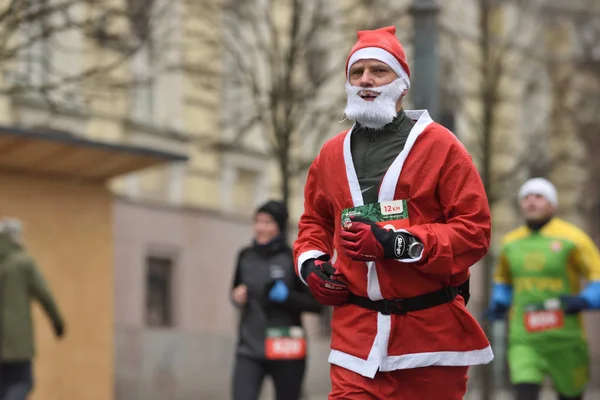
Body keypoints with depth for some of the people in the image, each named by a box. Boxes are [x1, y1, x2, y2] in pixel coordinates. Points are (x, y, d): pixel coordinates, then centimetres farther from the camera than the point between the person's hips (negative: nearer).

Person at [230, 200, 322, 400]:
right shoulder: (245, 257, 7)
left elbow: (316, 303, -4)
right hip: (250, 349, 3)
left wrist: (287, 297, -19)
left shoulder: (294, 260, -5)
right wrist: (237, 296, 0)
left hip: (286, 351, -2)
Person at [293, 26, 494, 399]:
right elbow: (315, 222, 27)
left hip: (432, 331, -3)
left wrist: (395, 243, -19)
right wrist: (310, 263, 5)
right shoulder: (332, 154, 11)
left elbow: (474, 230, -10)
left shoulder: (439, 145, -4)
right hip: (357, 333, 3)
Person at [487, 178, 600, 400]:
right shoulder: (511, 242, 9)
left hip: (564, 338, -2)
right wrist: (498, 303, 9)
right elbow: (503, 278, 27)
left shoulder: (571, 238, -4)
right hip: (524, 339, 2)